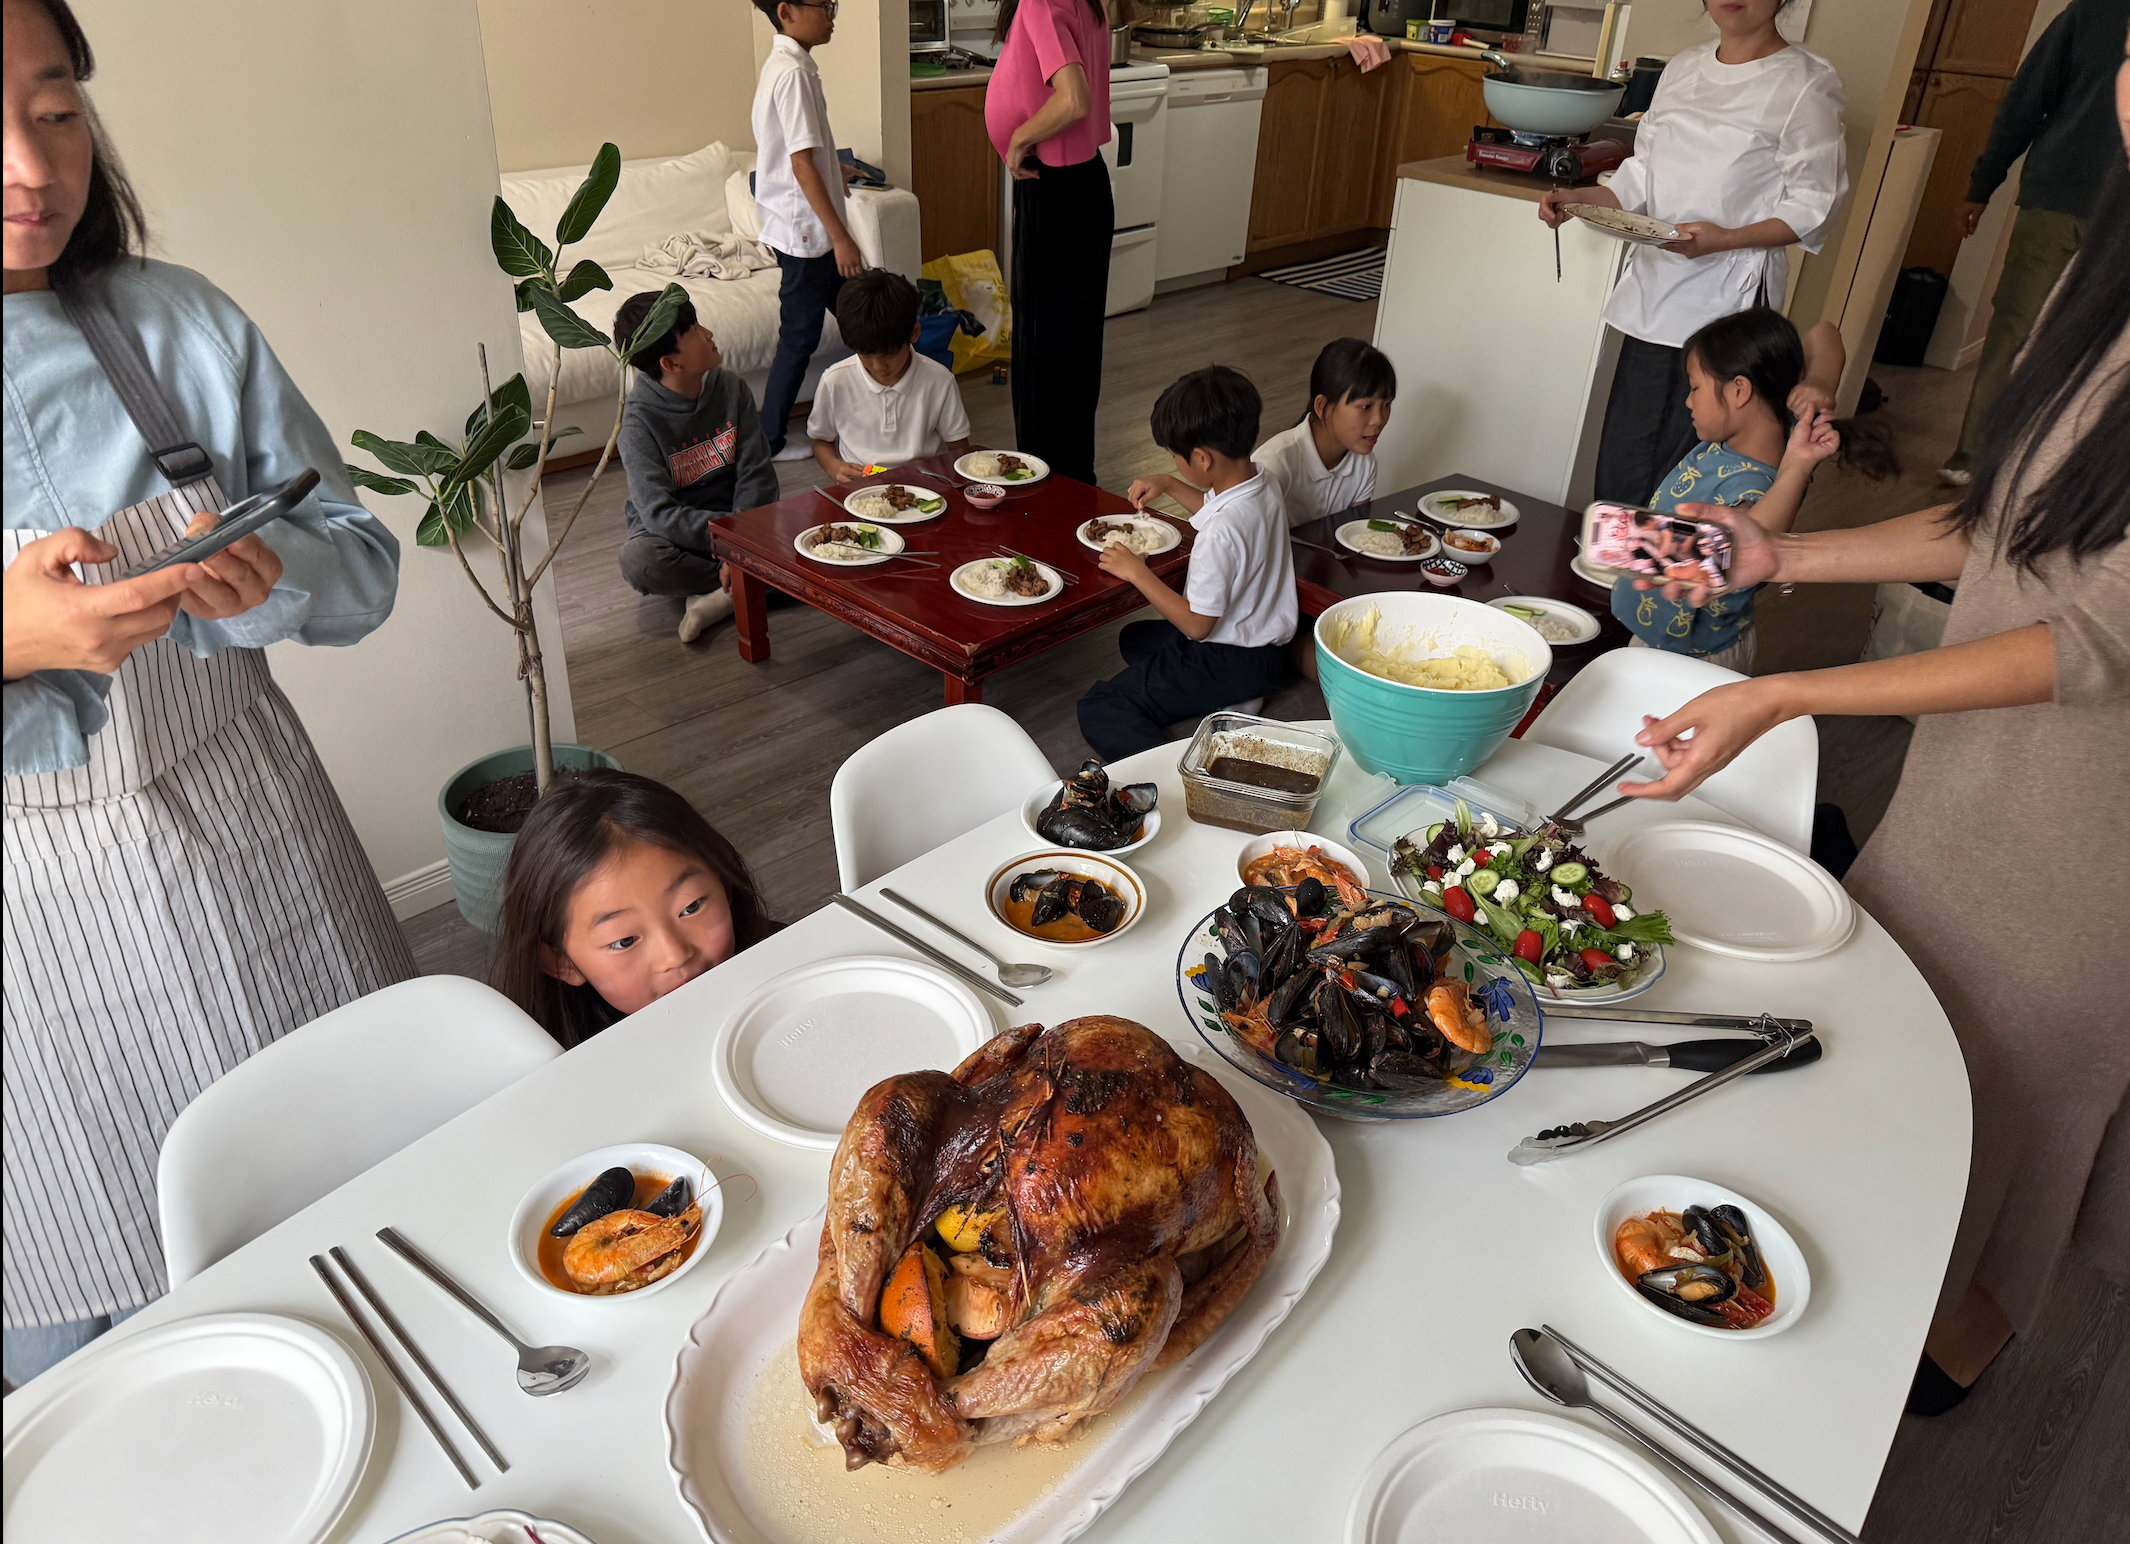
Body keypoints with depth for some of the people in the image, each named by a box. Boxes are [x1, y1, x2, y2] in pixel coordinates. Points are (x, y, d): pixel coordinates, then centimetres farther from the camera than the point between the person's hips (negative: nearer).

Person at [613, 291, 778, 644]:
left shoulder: (730, 387, -5)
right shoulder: (640, 419, -17)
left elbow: (757, 474, -7)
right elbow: (659, 514, -24)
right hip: (673, 534, -3)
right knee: (638, 559, -38)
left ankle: (717, 597, -22)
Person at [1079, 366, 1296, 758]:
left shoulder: (1221, 533, -32)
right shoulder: (1261, 484, -3)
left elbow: (1196, 624, -23)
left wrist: (1136, 572, -15)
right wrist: (1169, 484, 18)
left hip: (1229, 660, -10)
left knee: (1097, 711, -9)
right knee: (1135, 637, 32)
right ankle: (1230, 704, 11)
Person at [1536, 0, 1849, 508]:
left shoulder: (1806, 82, -2)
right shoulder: (1683, 69, 16)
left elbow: (1814, 204, -5)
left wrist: (1725, 238, -21)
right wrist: (1580, 198, 2)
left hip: (1729, 299, -5)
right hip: (1655, 292, 6)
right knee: (1617, 472, 3)